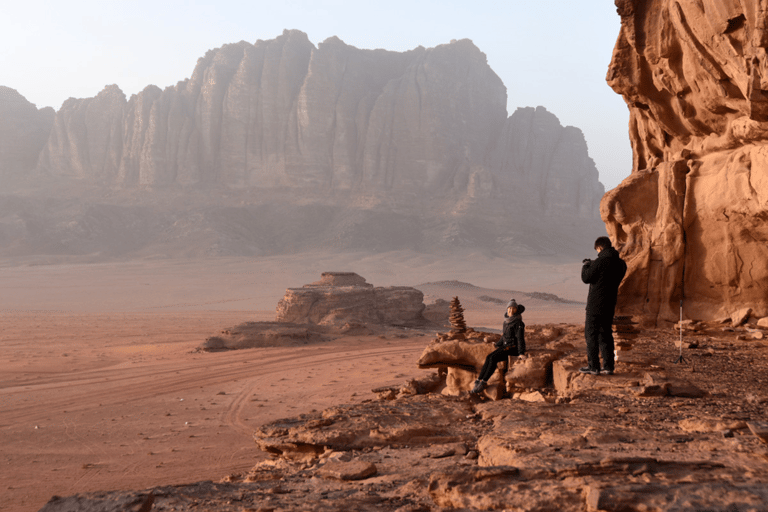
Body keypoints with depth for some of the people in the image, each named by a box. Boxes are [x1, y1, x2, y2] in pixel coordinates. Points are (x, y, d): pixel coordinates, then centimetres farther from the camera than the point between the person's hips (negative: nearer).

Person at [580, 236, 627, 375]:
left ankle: (593, 366, 0)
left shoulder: (600, 262, -17)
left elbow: (586, 278, -13)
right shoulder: (620, 263, 7)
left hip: (596, 304, -7)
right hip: (610, 304, 7)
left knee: (591, 333, 1)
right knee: (606, 334, 13)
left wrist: (586, 266, 7)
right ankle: (608, 366, 12)